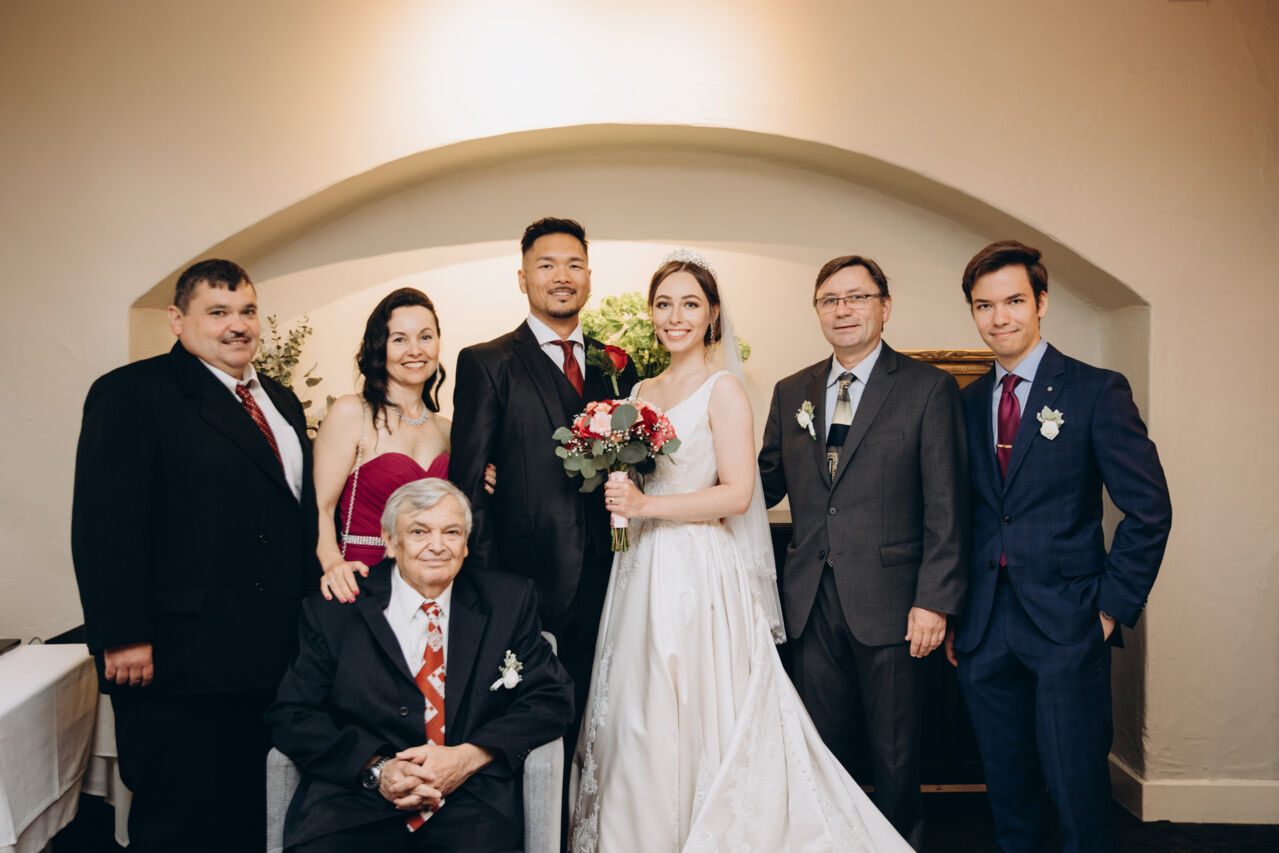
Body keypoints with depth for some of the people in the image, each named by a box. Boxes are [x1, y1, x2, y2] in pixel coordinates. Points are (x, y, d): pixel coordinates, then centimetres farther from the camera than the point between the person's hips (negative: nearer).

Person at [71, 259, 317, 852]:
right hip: (178, 667, -7)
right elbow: (103, 525, -13)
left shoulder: (283, 404, 16)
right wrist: (121, 638, -18)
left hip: (272, 663, 7)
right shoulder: (131, 393, -6)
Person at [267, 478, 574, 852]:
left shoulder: (511, 600, 10)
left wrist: (467, 757, -8)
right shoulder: (333, 610, 8)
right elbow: (291, 716, 4)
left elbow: (552, 698, 6)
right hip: (356, 801, 1)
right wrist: (377, 768, -11)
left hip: (471, 800, 0)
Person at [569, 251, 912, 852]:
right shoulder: (642, 392, 14)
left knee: (698, 720, -2)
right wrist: (616, 491, -1)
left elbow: (738, 492, -14)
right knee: (638, 724, 9)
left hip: (700, 575, -6)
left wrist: (647, 506, -17)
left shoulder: (722, 390, -6)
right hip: (642, 572, 6)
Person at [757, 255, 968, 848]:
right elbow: (767, 483, 12)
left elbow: (946, 505, -7)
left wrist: (934, 600, -12)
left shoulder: (929, 388, -3)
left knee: (895, 755, 12)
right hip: (812, 600, 4)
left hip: (890, 603, -3)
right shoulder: (791, 393, 10)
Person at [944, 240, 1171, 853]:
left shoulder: (1098, 392, -4)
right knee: (1006, 786, 14)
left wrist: (1113, 607, -7)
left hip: (1066, 624, -4)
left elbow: (1149, 508, -6)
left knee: (1076, 790, 2)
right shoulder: (968, 403, 9)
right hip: (984, 629, 4)